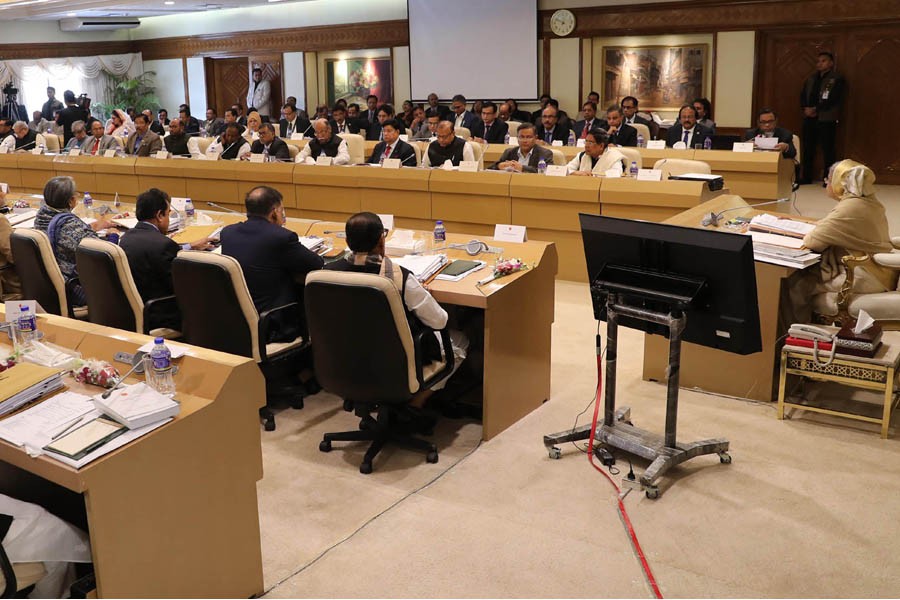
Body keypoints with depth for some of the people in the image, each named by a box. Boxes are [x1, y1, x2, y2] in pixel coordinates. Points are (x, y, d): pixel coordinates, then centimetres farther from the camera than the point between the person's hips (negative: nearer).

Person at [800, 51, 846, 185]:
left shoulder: (837, 79, -1)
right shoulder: (811, 78, 19)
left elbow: (832, 99, -13)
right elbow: (802, 95, 13)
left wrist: (816, 109, -15)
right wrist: (806, 108, -6)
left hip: (827, 118, -6)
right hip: (809, 117, 6)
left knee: (828, 149, -4)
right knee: (808, 148, 7)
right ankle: (806, 176, 14)